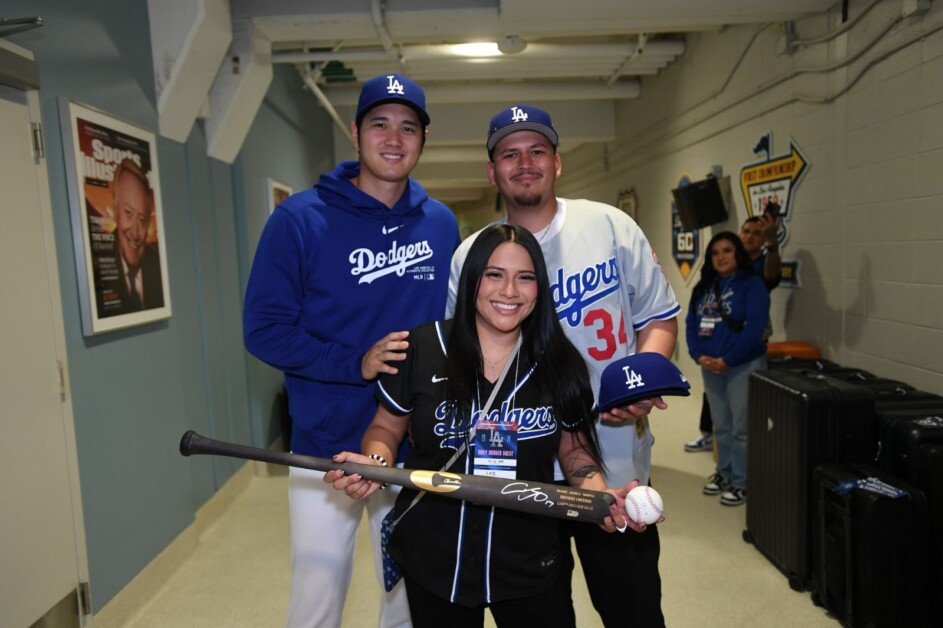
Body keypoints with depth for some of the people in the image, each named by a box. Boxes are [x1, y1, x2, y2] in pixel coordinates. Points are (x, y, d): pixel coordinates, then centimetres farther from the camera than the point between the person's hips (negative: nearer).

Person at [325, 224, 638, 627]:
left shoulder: (560, 363, -4)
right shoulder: (422, 348, -10)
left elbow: (574, 449, 5)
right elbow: (386, 427, 2)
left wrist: (601, 496, -13)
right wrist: (376, 463, -19)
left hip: (529, 562, 1)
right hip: (433, 561, 0)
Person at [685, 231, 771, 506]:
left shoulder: (752, 284, -8)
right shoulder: (704, 286, 11)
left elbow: (754, 328, -17)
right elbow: (691, 323, 7)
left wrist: (727, 360, -19)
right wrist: (699, 356, -8)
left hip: (743, 366, -6)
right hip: (710, 367, 6)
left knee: (741, 427, 0)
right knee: (721, 426, 15)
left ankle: (741, 482, 11)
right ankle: (724, 473, 28)